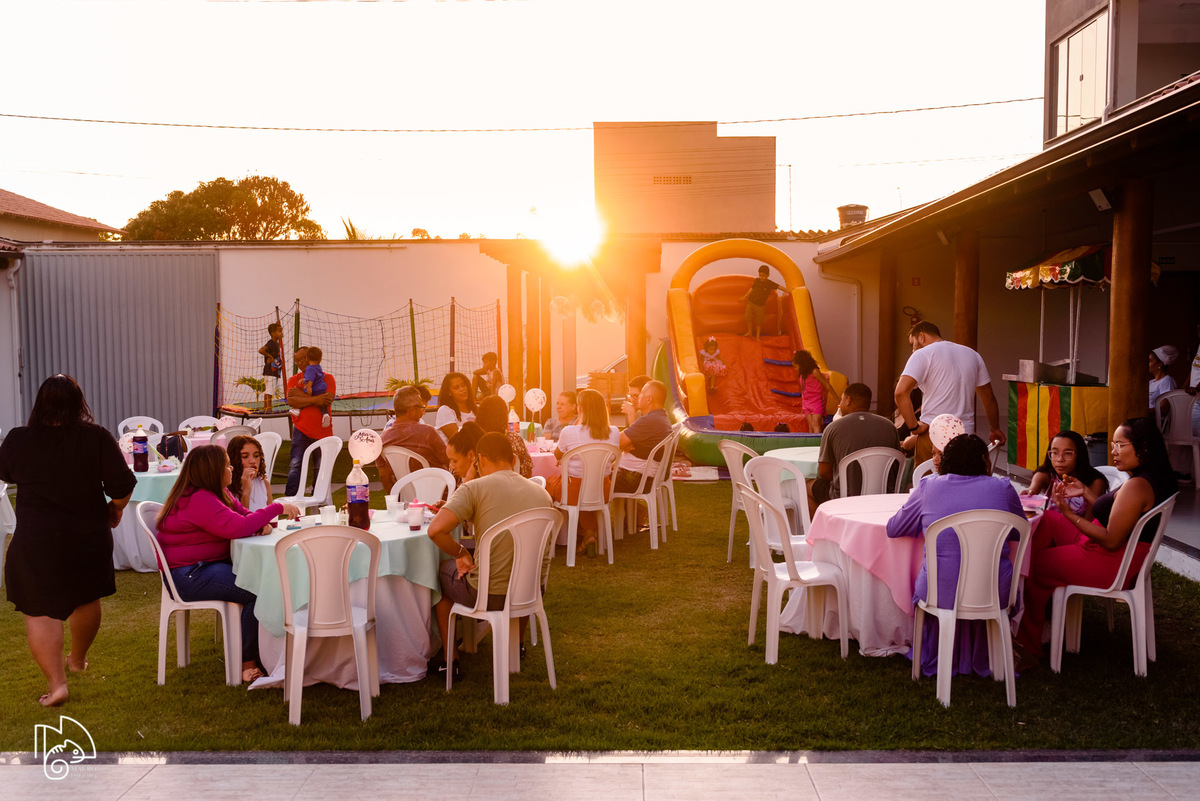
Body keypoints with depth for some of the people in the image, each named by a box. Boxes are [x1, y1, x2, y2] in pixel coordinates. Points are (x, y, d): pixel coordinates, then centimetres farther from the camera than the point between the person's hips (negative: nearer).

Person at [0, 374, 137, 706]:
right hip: (89, 533, 2)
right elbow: (123, 486, -13)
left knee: (40, 611, 5)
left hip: (36, 539, -1)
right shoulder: (97, 438, -12)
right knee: (86, 598, 22)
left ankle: (56, 682, -2)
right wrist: (116, 509, 7)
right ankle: (78, 659, 42)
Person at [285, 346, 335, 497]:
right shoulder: (294, 380, 9)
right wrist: (315, 399, -17)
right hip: (301, 429, 0)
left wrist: (302, 394, -9)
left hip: (323, 430, 0)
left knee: (321, 468, 4)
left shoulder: (327, 377, 6)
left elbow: (328, 399, -11)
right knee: (295, 465, -10)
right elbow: (291, 401, -9)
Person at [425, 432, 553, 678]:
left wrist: (461, 553, -5)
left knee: (443, 572, 27)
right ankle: (517, 643, 54)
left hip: (490, 594, -4)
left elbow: (435, 530, -24)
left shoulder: (475, 488, -12)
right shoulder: (542, 494, 4)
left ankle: (449, 659, 30)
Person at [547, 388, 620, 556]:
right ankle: (590, 534, 24)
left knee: (550, 481, 27)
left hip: (573, 491, -3)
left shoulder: (569, 432, -17)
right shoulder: (613, 433, -8)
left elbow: (558, 455, 3)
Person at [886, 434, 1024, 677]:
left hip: (941, 594, 0)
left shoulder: (928, 487, 0)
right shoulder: (1002, 488, 1)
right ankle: (982, 659, 50)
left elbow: (893, 529, 10)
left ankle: (934, 660, 49)